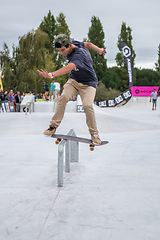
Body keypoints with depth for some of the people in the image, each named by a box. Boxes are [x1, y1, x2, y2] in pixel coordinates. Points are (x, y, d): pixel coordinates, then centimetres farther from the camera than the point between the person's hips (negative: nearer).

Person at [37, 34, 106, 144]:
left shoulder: (78, 55, -35)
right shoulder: (73, 43, -10)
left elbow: (69, 68, -53)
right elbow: (88, 44, 8)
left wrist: (51, 75, -66)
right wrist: (99, 50, 24)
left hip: (88, 83, -6)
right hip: (74, 80, 6)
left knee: (87, 105, -25)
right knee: (63, 97, -20)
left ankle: (94, 133, -5)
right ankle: (54, 126, -11)